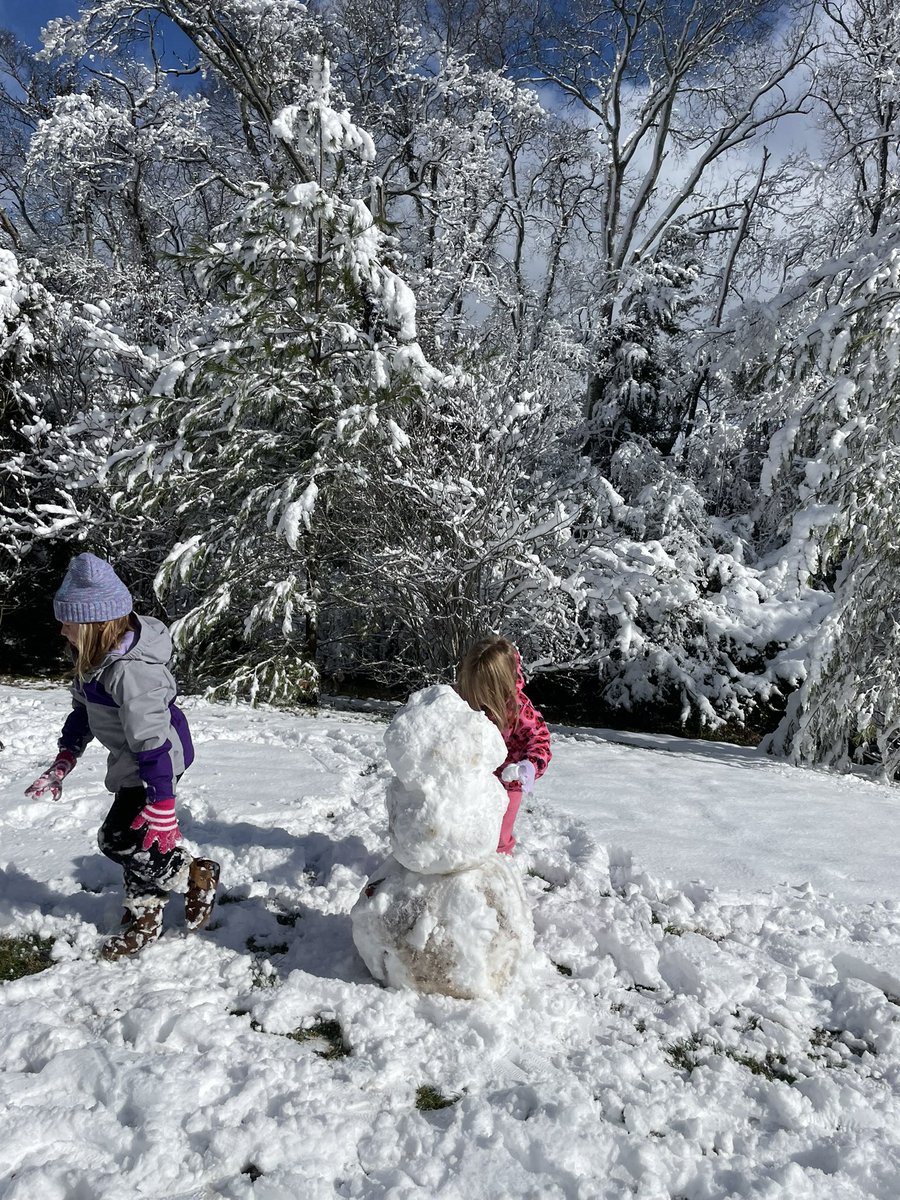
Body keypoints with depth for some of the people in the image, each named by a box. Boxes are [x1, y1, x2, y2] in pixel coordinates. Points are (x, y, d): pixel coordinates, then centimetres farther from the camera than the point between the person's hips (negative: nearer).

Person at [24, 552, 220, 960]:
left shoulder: (131, 670, -32)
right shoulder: (97, 657, 0)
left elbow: (152, 739, -31)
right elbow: (83, 707, 15)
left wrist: (162, 802, -28)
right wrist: (65, 758, 15)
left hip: (156, 761, -10)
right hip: (131, 760, 10)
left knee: (121, 840, -7)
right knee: (135, 841, 16)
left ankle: (197, 876, 12)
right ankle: (143, 919, 32)